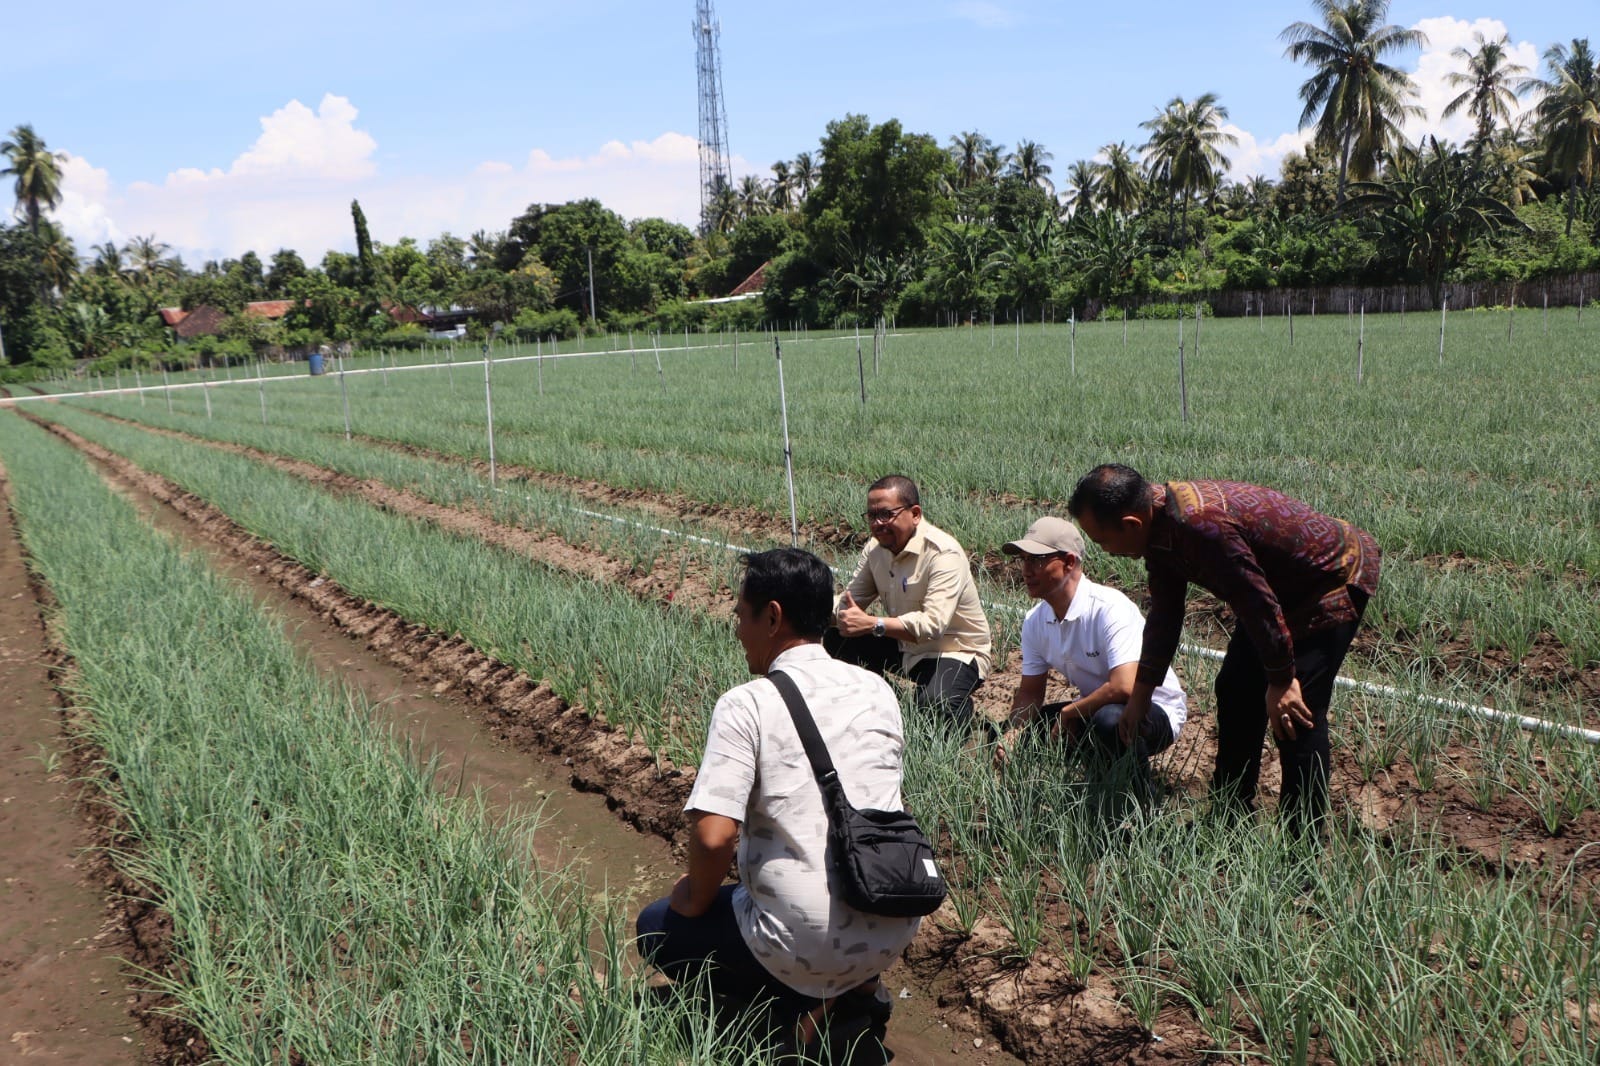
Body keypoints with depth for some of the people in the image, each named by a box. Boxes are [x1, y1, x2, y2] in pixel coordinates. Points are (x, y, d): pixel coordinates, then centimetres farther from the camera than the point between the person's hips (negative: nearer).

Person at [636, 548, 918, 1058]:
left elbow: (713, 837, -21)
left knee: (658, 928, 19)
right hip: (897, 928, 6)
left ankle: (807, 1006, 3)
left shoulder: (746, 705, -14)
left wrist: (698, 898, 1)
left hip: (809, 946, -6)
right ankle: (860, 988, 15)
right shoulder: (876, 689, 4)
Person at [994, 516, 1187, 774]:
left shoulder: (1110, 608, -28)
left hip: (1156, 712, -7)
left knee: (1110, 719, -39)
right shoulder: (1035, 622, -4)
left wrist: (1068, 713, -23)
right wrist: (1014, 732, -18)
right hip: (1094, 709, 7)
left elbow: (1125, 687, -37)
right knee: (1023, 734, -7)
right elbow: (1030, 692, 3)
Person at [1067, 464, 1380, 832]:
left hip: (1333, 582, -10)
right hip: (1286, 587, 10)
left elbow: (1259, 604, -30)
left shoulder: (1201, 524, -37)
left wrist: (1281, 682, -19)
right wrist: (1140, 694, 13)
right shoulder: (1161, 525, -5)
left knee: (1295, 716, -12)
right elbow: (1164, 614, 7)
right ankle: (1230, 812, 27)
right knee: (1236, 691, 14)